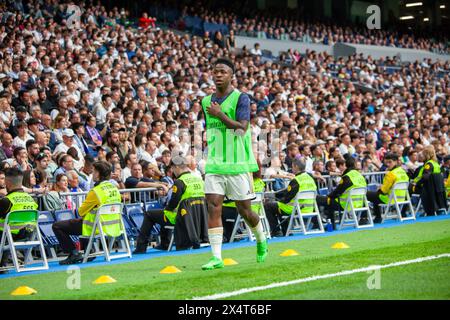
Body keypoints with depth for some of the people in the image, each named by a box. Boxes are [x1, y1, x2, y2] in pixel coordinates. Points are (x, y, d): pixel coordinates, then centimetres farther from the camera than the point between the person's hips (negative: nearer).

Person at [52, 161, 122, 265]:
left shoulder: (96, 191, -20)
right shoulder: (115, 189, 2)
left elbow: (81, 212, -10)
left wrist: (81, 210, 12)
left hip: (96, 228, -8)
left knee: (57, 226, 0)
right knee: (82, 221, 38)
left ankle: (74, 253, -2)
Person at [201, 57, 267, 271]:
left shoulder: (241, 99, -6)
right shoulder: (207, 102, 13)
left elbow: (242, 128, -17)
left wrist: (220, 114, -21)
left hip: (238, 165, -4)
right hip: (214, 165, 4)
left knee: (244, 210, 5)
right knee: (213, 206, -10)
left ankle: (261, 240, 35)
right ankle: (216, 257, -10)